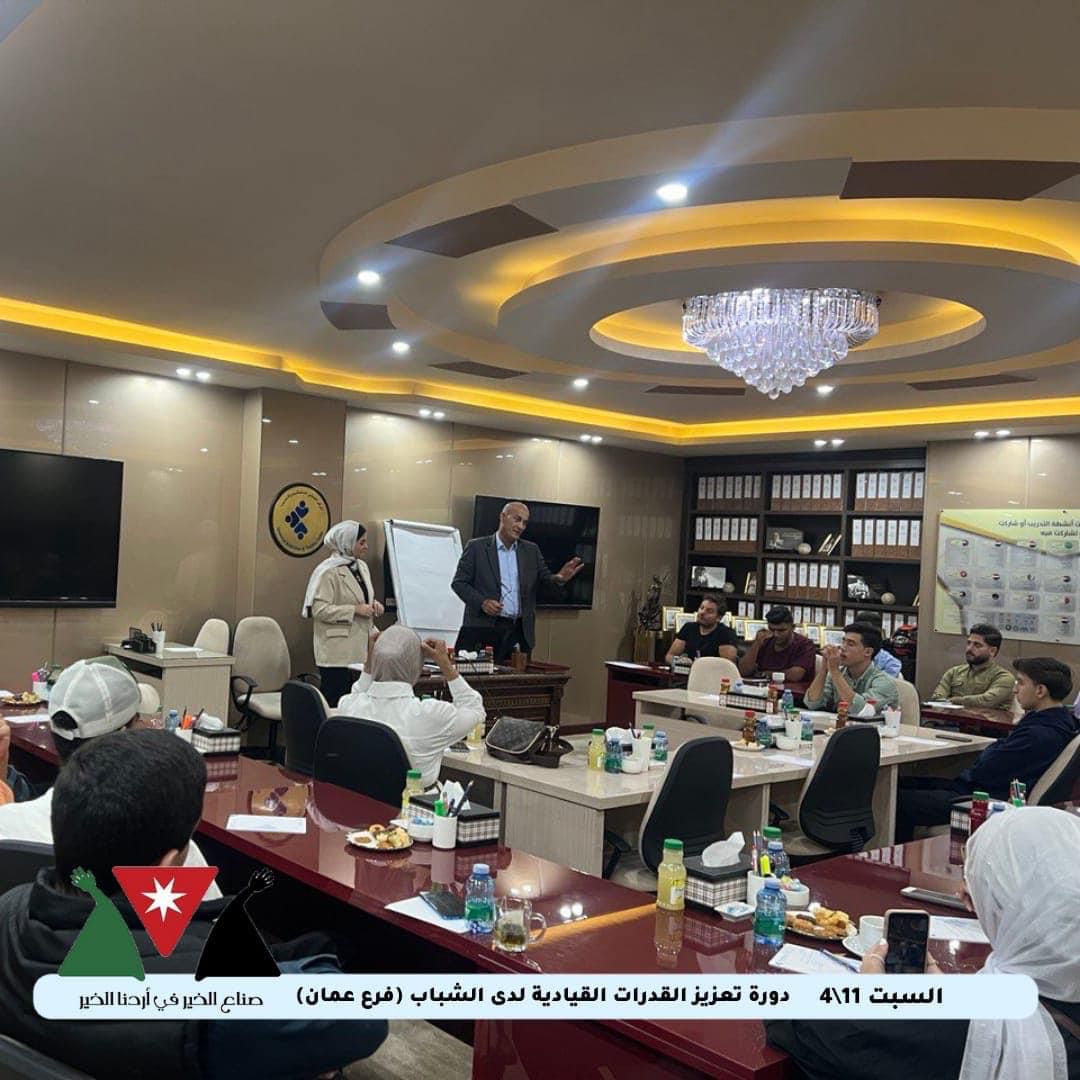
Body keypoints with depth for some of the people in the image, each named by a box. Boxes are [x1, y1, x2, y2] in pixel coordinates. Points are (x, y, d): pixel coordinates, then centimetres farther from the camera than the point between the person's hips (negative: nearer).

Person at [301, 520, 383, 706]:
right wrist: (355, 610, -19)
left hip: (358, 648, 7)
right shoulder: (329, 571, -11)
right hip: (337, 651, -7)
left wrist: (373, 604, 5)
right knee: (335, 703, -5)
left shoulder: (362, 567, 14)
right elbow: (319, 610, -18)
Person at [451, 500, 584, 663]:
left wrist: (559, 578, -12)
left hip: (520, 631, 3)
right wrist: (482, 602, -14)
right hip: (483, 629, -3)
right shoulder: (476, 547, 3)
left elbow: (545, 580, 11)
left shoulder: (531, 551, 14)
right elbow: (458, 582, 1)